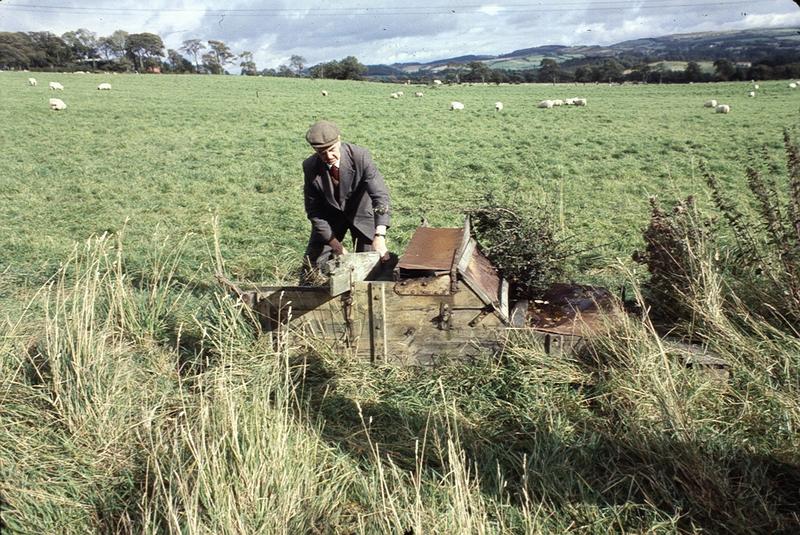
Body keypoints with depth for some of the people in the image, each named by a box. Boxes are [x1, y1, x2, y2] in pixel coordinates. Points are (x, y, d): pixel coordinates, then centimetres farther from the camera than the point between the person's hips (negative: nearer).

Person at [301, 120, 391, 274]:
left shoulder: (360, 156, -29)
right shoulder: (310, 167, -22)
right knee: (313, 263, 3)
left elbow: (380, 195, -34)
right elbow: (314, 211, -15)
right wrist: (337, 246, -22)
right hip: (330, 214, 1)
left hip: (361, 211, -1)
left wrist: (380, 237, -48)